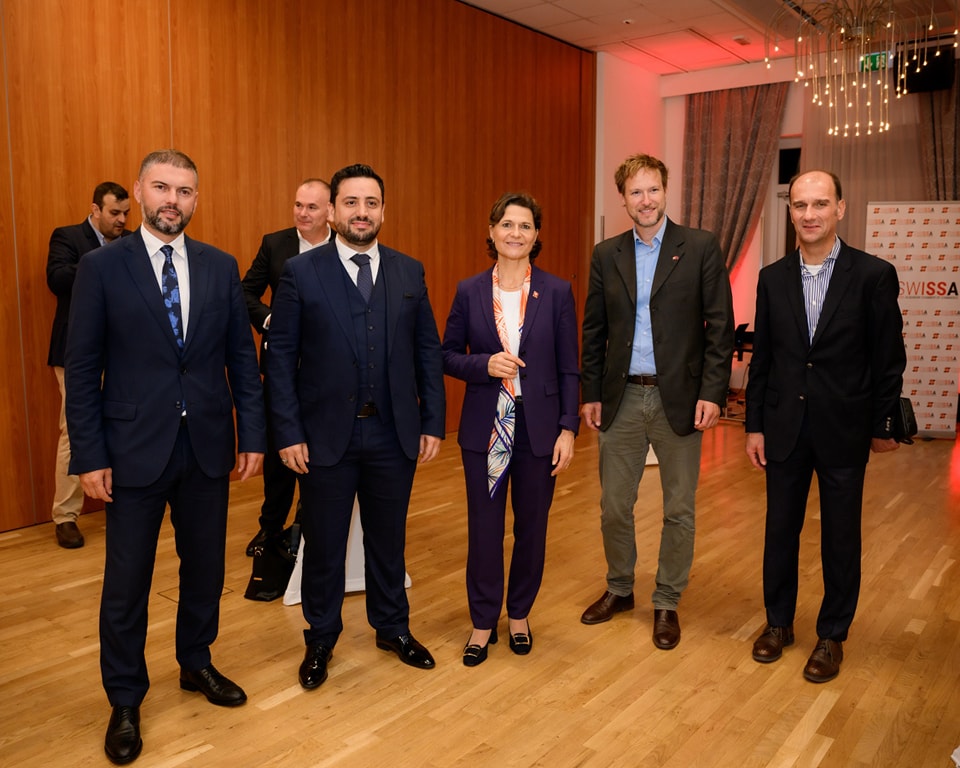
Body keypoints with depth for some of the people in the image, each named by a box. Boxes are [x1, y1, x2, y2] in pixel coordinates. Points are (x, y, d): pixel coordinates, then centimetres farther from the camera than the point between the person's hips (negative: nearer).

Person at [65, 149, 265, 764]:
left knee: (205, 566, 16)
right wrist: (89, 455, -7)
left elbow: (242, 357, 5)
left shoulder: (221, 268, 3)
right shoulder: (101, 267, -4)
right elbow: (83, 369, -4)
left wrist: (253, 435, 1)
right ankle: (126, 701, 28)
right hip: (135, 449, -2)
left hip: (209, 446, 3)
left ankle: (197, 663, 39)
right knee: (127, 582, 8)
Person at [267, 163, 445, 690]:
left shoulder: (409, 272, 4)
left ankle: (392, 627, 37)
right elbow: (280, 358, -5)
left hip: (395, 435, 2)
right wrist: (288, 433, -10)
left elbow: (428, 350, 6)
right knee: (324, 544, 12)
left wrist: (433, 422, 1)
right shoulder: (300, 272, -4)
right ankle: (320, 639, 32)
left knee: (388, 538, 17)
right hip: (326, 435, -2)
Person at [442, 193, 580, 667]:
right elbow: (448, 356, 5)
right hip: (484, 429, 0)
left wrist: (568, 429, -6)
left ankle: (519, 615, 34)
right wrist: (485, 365, -15)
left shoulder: (557, 292, -1)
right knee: (484, 530, 8)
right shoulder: (469, 292, 0)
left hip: (539, 428, 0)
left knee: (531, 527, 12)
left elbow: (569, 368, -1)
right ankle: (483, 622, 27)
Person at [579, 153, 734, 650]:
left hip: (678, 398, -2)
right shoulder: (606, 255, 7)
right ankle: (619, 589, 32)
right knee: (614, 506, 11)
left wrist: (712, 393, -12)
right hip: (621, 398, 3)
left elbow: (720, 326, -5)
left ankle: (667, 603, 26)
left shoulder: (701, 248, -2)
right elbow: (594, 331, 9)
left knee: (679, 510, 8)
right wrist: (590, 394, 5)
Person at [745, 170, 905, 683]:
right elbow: (761, 357, 6)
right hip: (784, 428, 3)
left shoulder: (874, 275, -7)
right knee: (780, 530, 12)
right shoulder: (773, 278, 3)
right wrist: (754, 425, 4)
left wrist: (882, 426, -1)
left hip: (844, 429, -2)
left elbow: (889, 360, -3)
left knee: (840, 538, 9)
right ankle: (778, 623, 31)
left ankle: (832, 635, 27)